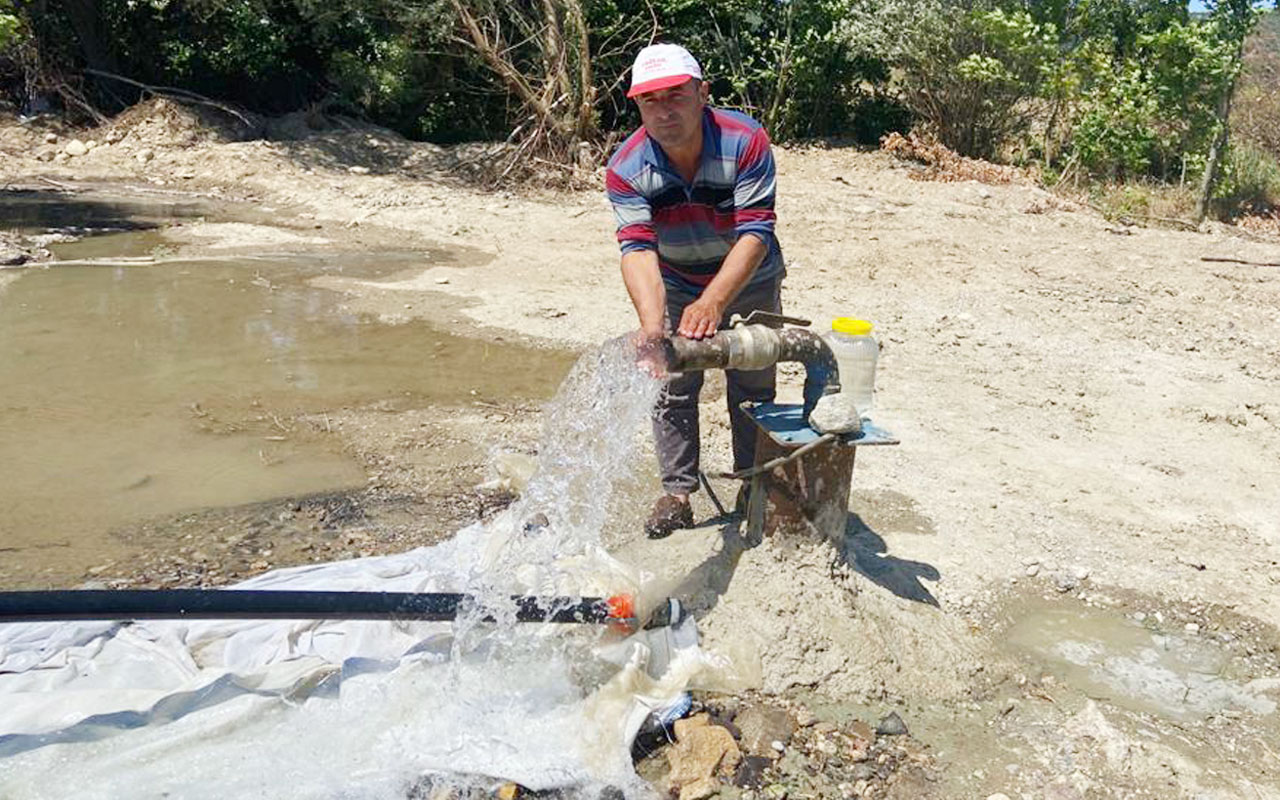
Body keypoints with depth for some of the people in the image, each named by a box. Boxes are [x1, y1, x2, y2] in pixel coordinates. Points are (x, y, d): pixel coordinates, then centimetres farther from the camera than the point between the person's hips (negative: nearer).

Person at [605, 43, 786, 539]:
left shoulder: (745, 142, -30)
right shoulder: (626, 170, -25)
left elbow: (755, 233, -35)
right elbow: (638, 250, -35)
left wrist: (712, 303, -49)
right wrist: (652, 325, -52)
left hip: (748, 282, -1)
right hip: (676, 288, 1)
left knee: (753, 388, 7)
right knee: (673, 391, 1)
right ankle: (677, 493, 13)